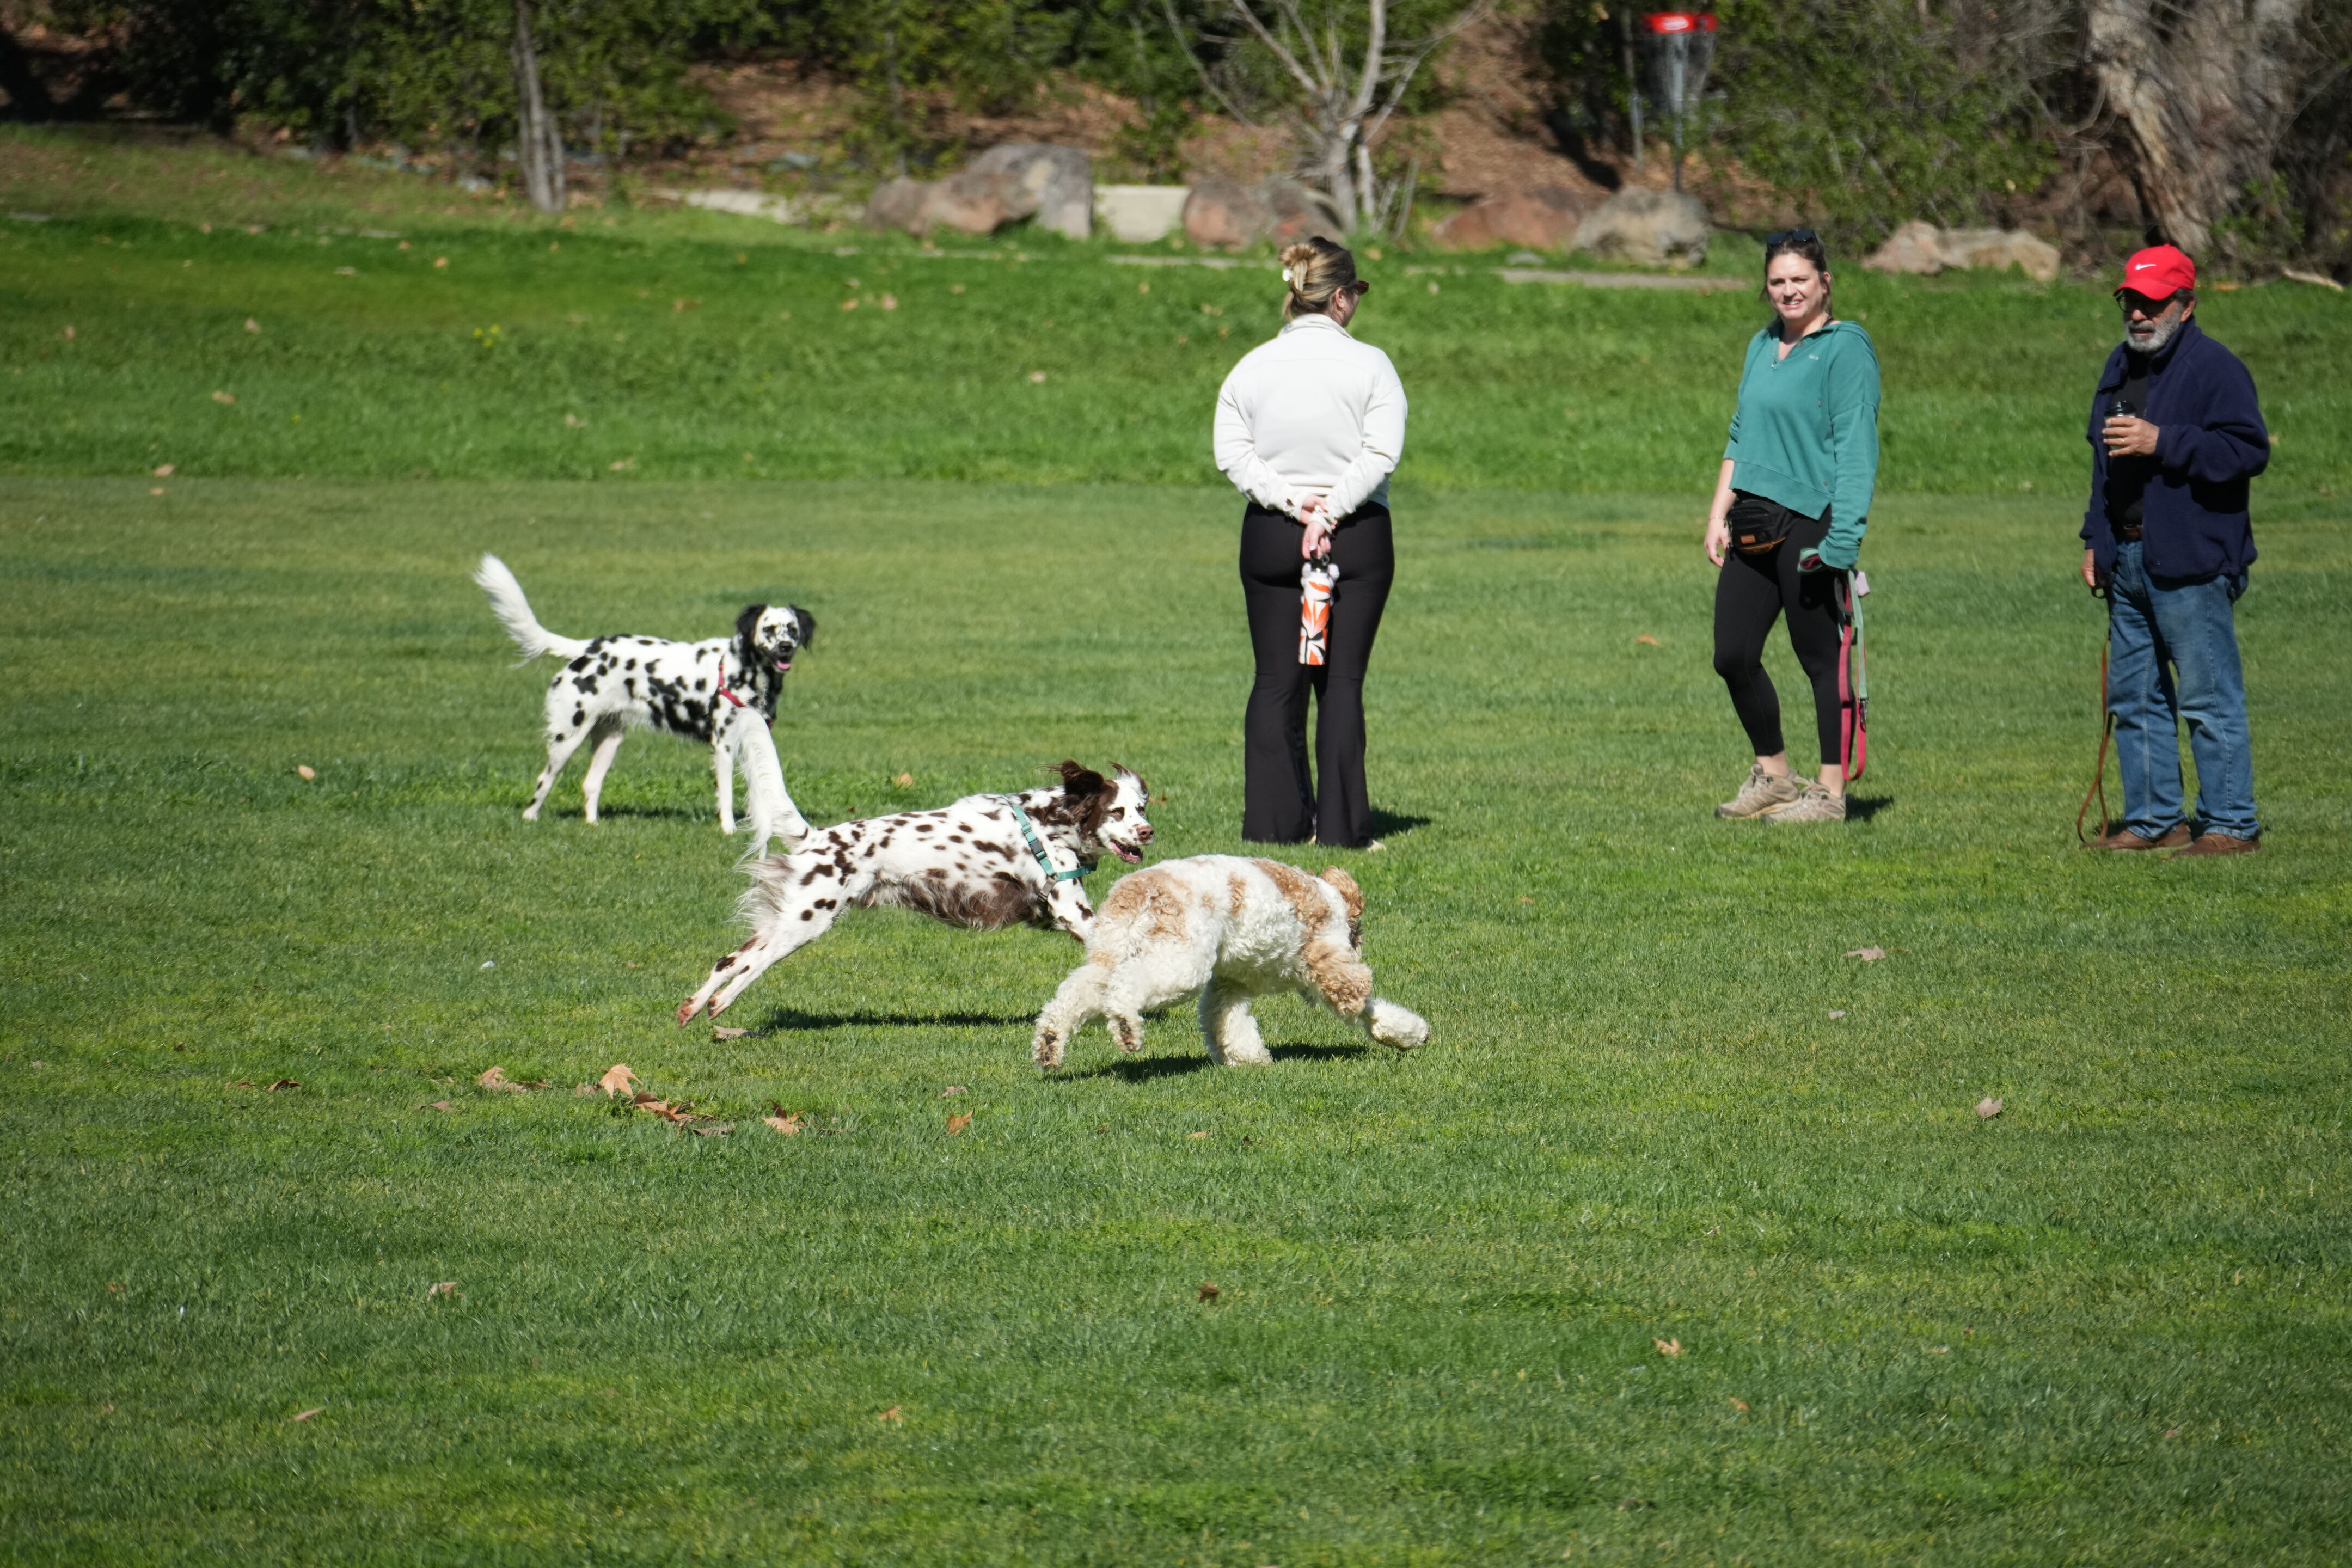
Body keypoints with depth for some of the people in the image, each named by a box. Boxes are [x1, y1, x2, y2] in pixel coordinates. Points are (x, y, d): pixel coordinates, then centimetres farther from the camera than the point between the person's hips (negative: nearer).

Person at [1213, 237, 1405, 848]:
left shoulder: (1253, 367, 4)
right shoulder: (1369, 365, -5)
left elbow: (1232, 453, -3)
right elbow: (1381, 453, -13)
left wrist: (1289, 502, -8)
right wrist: (1329, 511, -13)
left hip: (1270, 535, 2)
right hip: (1358, 536, -2)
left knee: (1276, 680, 7)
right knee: (1342, 679, 0)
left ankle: (1275, 820, 5)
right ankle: (1342, 824, -2)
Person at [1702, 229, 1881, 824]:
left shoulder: (1845, 349, -7)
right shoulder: (1763, 346, 16)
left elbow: (1856, 449, -12)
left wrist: (1840, 540, -19)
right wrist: (1719, 515, 15)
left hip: (1810, 523, -8)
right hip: (1753, 526, 8)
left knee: (1822, 657, -1)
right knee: (1733, 656, 8)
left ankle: (1831, 792, 6)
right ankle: (1772, 775, 23)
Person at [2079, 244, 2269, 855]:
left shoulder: (2216, 368, -9)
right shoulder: (2121, 367, 18)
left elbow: (2249, 450, -18)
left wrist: (2162, 442, -22)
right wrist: (2096, 538, 21)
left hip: (2190, 564, -9)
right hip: (2128, 558, 9)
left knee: (2209, 699, -7)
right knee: (2134, 696, 12)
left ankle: (2230, 824, -3)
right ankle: (2154, 820, 19)